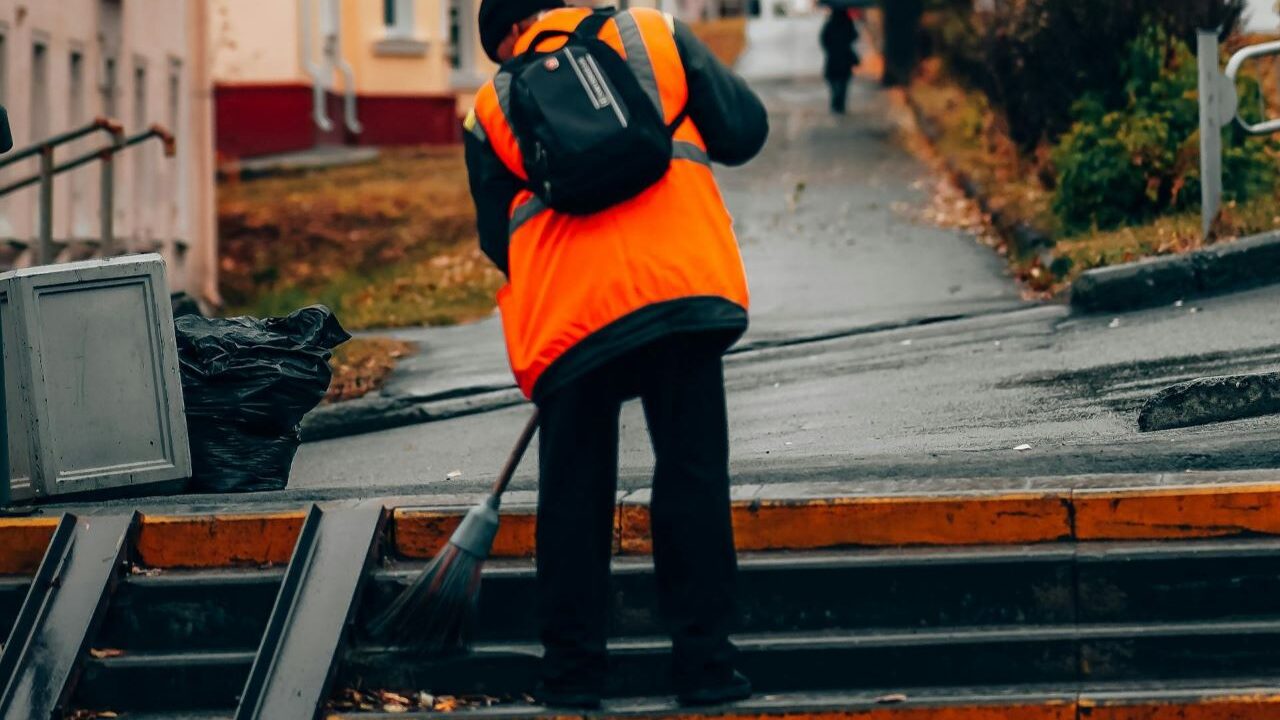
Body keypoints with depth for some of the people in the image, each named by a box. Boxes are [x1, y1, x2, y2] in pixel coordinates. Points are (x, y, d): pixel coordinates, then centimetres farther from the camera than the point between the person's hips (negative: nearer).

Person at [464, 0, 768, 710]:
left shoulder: (492, 106, 16)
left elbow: (498, 238, 18)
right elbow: (744, 130, 12)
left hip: (568, 311, 1)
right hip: (684, 283, -1)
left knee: (573, 495, 11)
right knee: (693, 475, 6)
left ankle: (572, 671, 15)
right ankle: (703, 663, 6)